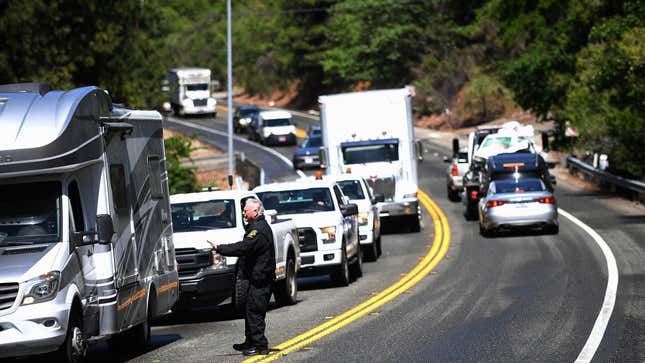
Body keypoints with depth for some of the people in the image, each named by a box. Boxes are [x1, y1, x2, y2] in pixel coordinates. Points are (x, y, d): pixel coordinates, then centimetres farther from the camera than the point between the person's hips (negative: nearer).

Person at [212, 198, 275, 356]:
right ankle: (250, 342, 25)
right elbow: (245, 246, 20)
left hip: (260, 277, -11)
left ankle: (260, 345, -6)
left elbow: (243, 248, -25)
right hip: (256, 277, 11)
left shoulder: (259, 229, -18)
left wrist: (219, 248, -19)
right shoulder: (258, 226, 17)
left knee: (254, 312, -9)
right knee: (250, 311, 16)